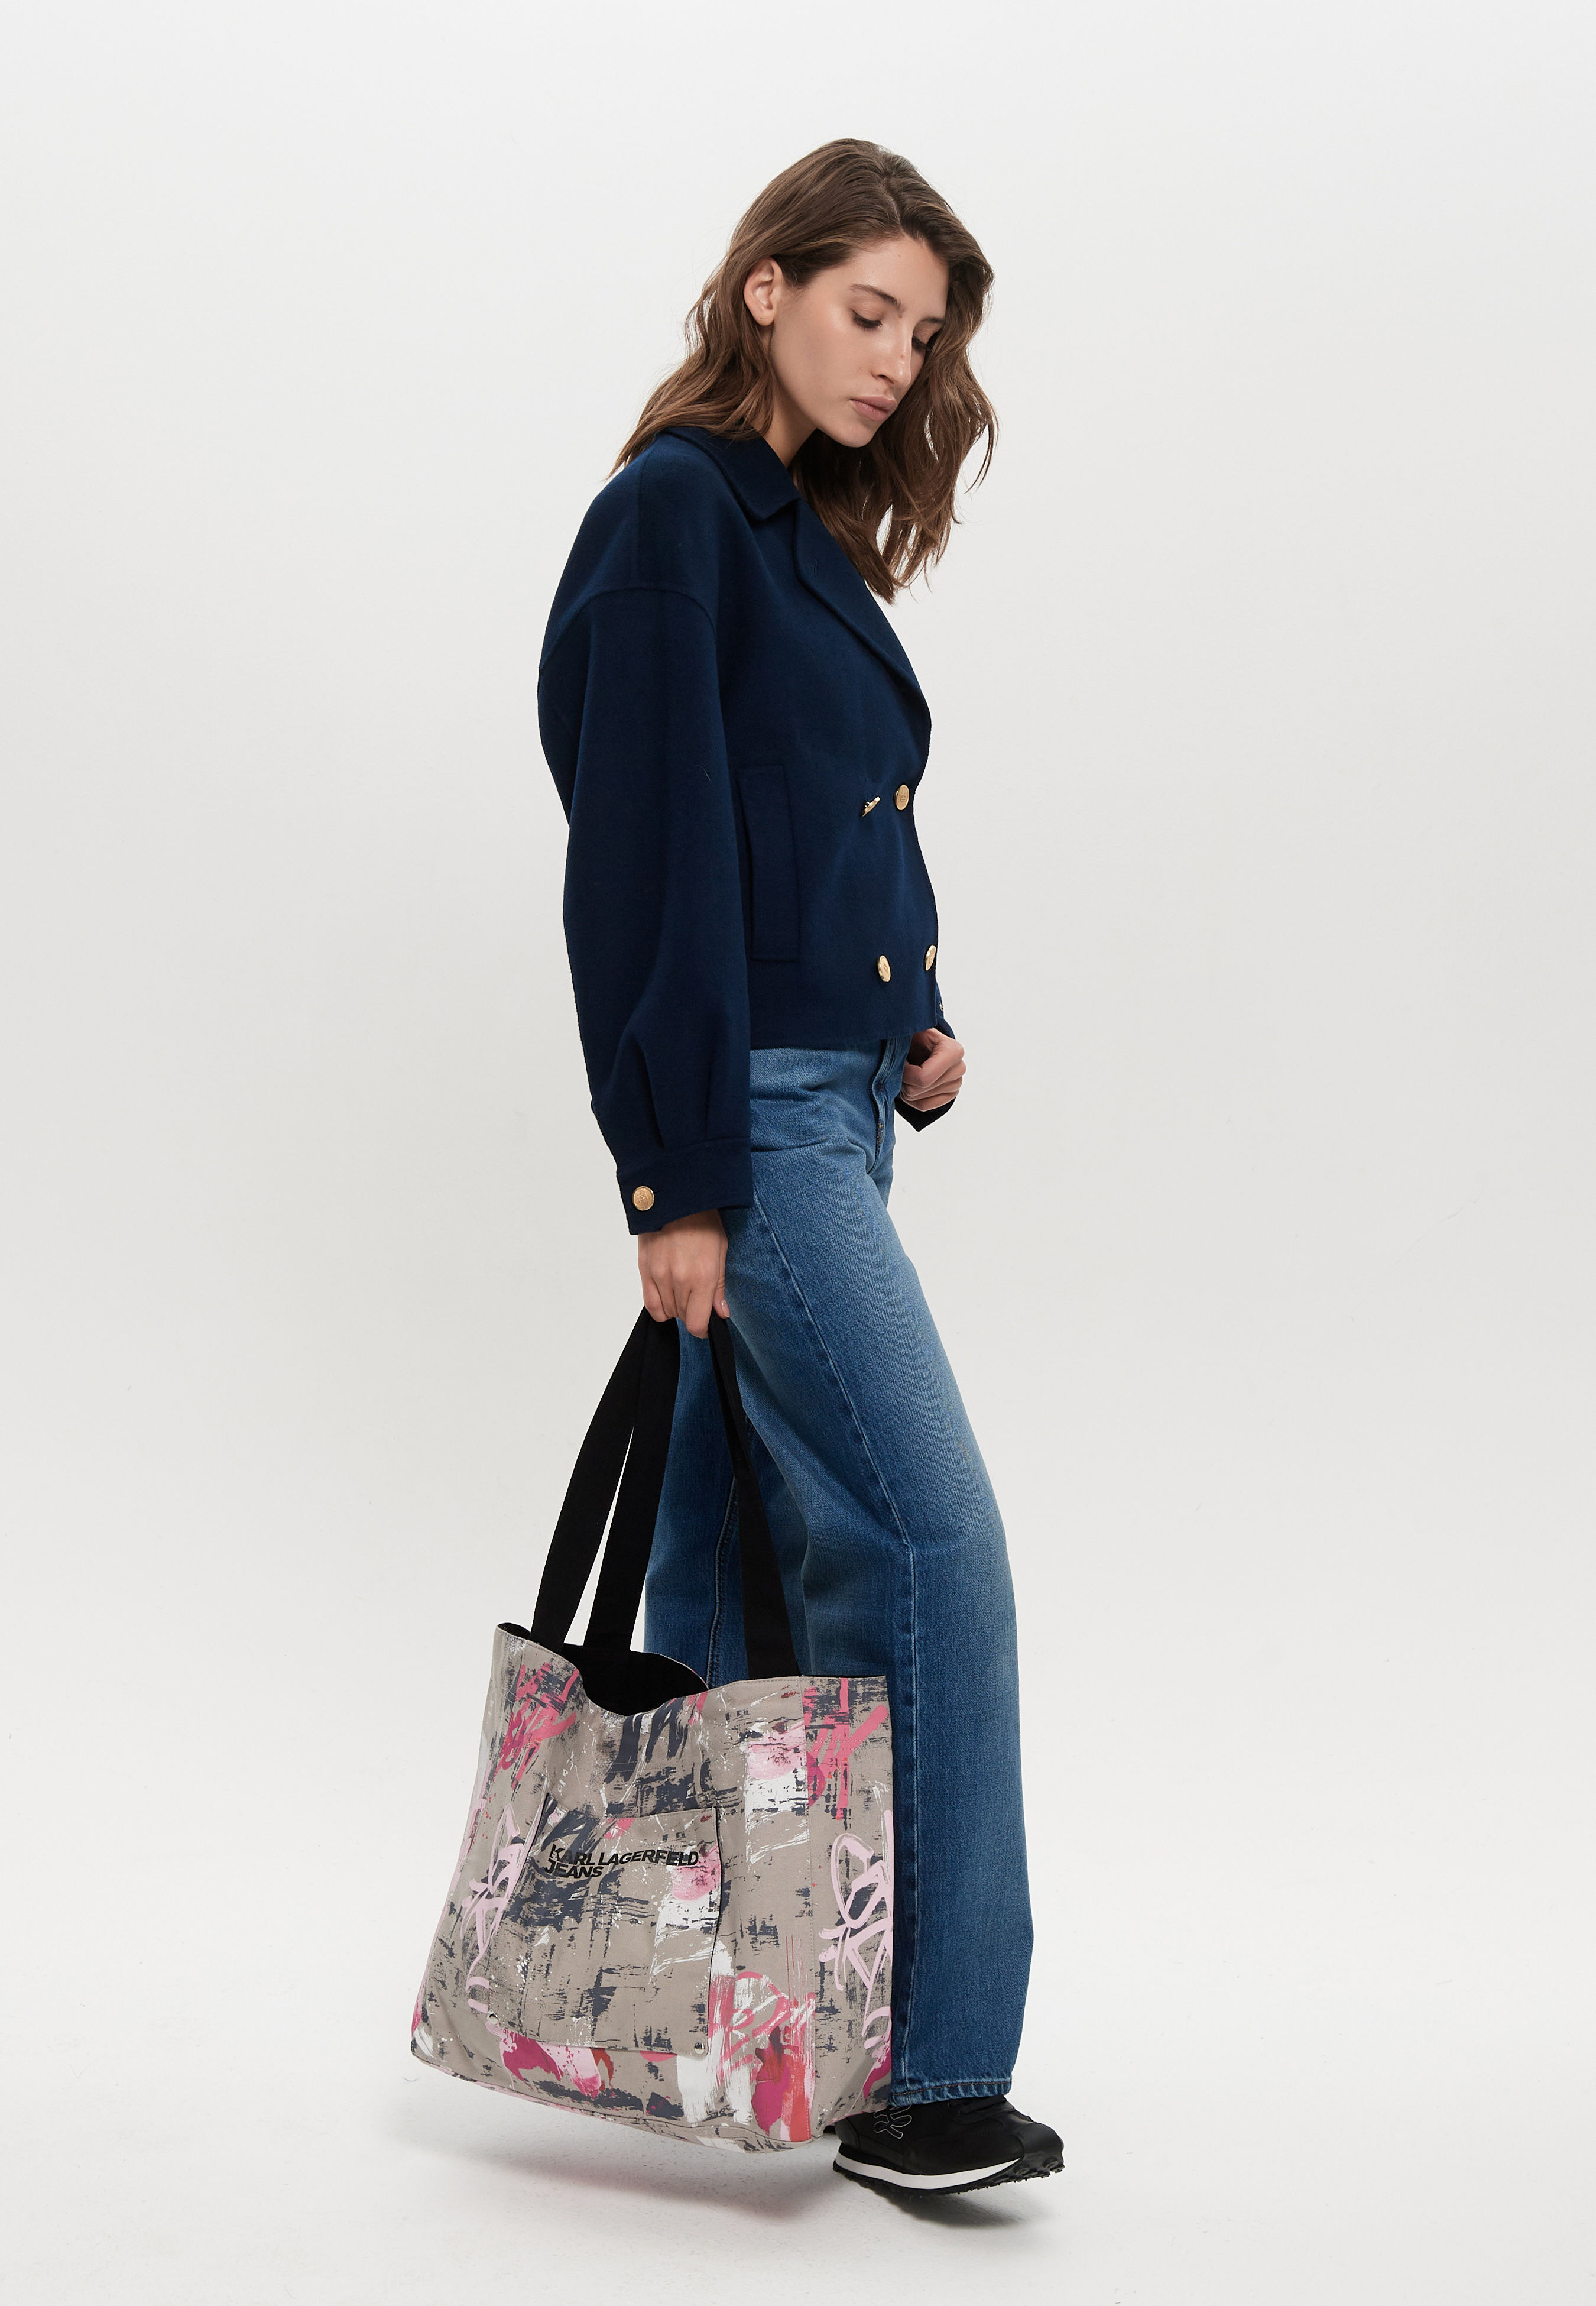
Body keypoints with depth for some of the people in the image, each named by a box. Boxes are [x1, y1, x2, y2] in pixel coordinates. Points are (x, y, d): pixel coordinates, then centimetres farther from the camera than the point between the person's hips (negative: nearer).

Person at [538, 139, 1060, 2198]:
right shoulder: (675, 508, -9)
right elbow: (644, 851, -15)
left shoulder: (805, 532, 18)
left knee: (743, 1552, 12)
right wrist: (677, 1175, -18)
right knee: (930, 1537, -11)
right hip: (745, 1107, -9)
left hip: (823, 1099, 9)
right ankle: (932, 2072, -3)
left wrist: (914, 1020, 5)